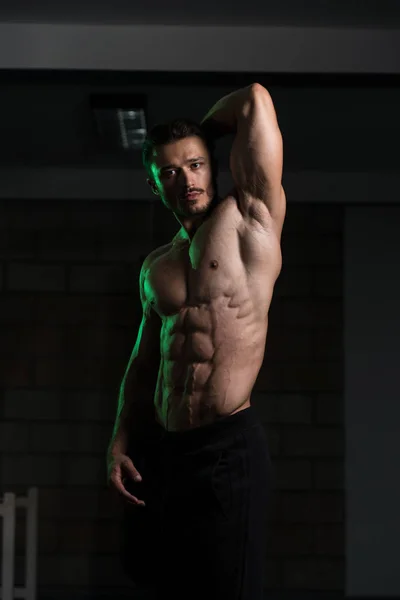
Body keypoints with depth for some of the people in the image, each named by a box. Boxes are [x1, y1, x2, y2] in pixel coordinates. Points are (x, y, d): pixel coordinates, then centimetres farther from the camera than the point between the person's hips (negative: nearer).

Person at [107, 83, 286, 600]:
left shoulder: (249, 216, 0)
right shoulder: (156, 267, 17)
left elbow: (254, 100, -5)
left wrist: (197, 131, 13)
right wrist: (119, 445, 12)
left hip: (228, 446, -6)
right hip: (161, 449, 6)